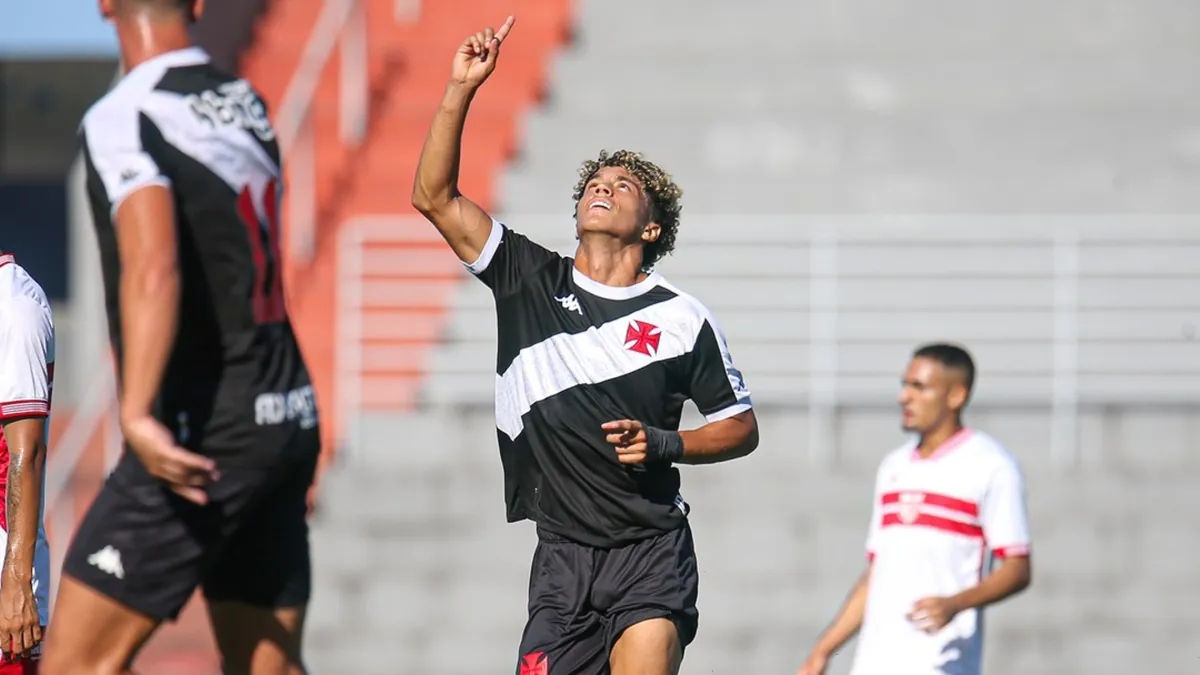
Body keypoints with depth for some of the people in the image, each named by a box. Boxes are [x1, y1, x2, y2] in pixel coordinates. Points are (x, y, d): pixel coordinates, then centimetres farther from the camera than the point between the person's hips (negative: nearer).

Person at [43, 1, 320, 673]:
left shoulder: (123, 120, -13)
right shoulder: (249, 104, 11)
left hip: (205, 435, -8)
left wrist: (138, 414, -38)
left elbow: (153, 269, -29)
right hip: (291, 417, 8)